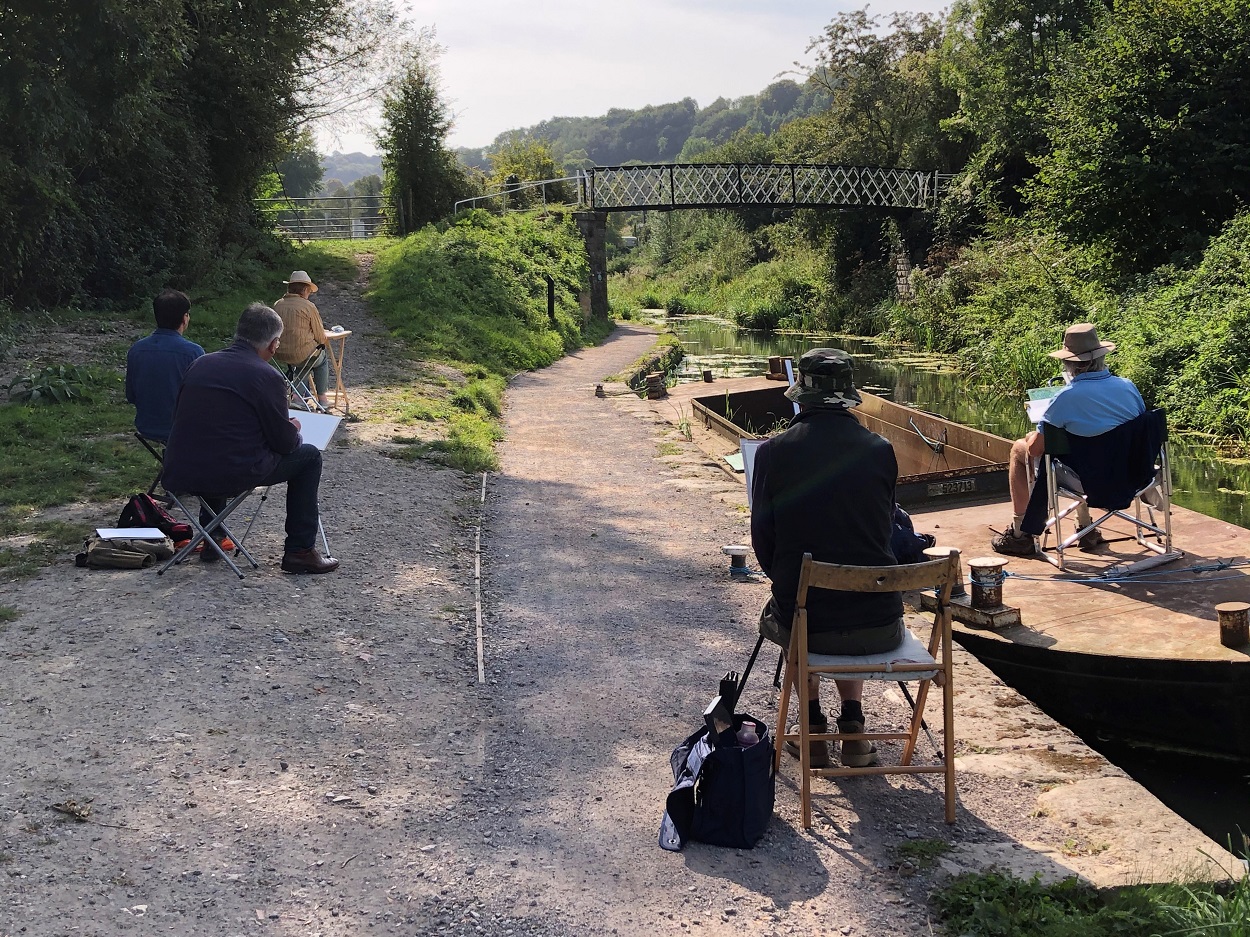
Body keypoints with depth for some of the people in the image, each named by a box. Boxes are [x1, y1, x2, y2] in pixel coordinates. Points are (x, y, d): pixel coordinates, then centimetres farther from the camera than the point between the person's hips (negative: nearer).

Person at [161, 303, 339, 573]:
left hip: (179, 474, 7)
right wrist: (293, 429, 21)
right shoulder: (267, 377, -9)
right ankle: (300, 551, 14)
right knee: (309, 456, 13)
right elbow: (285, 443, -4)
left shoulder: (201, 364, 9)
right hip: (231, 475, -6)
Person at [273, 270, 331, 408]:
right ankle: (322, 399, 31)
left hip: (278, 355, 5)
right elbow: (321, 338, -7)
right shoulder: (308, 306, -12)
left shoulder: (277, 305, 3)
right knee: (322, 359, 29)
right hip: (301, 354, -5)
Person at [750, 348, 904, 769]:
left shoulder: (772, 452, -7)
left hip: (805, 625, -1)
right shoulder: (880, 450, -2)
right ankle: (853, 726, 26)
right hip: (880, 627, 2)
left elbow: (763, 540, 2)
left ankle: (813, 728, 29)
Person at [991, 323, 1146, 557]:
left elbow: (1035, 448, -16)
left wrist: (1034, 436, 9)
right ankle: (1085, 528, 37)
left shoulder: (1067, 397, -22)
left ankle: (1019, 533, 22)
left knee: (1020, 448, 15)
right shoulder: (1128, 387, -6)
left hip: (1087, 481, -6)